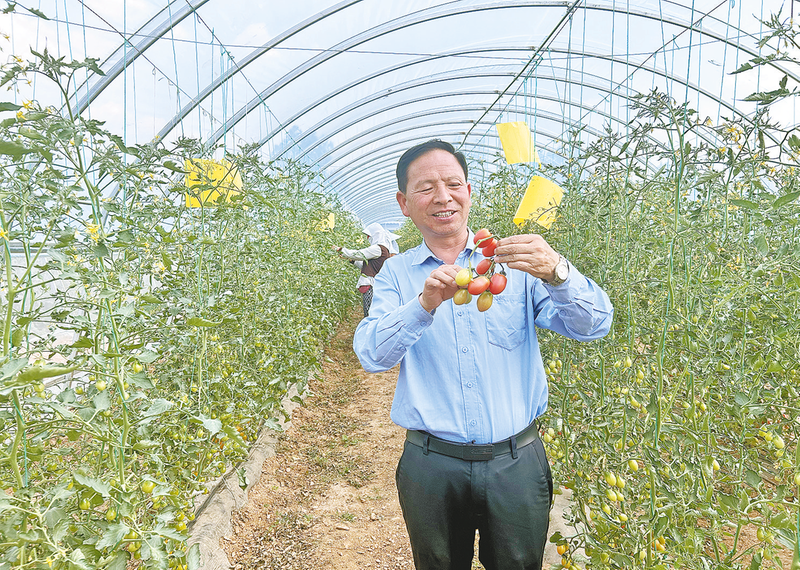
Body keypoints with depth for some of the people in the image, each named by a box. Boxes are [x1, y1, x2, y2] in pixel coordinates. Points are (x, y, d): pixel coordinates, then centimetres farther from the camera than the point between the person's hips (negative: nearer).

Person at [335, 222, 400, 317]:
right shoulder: (384, 248, 17)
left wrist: (341, 250, 4)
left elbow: (358, 254, -9)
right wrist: (351, 260, 20)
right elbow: (367, 267, 22)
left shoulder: (378, 248, -13)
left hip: (370, 287, -10)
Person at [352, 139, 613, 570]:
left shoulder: (514, 261, -1)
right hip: (432, 467, 0)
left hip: (516, 461, 0)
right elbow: (371, 355, -13)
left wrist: (556, 272, -29)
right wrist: (425, 304, -31)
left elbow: (593, 326, -9)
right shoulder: (396, 273, 1)